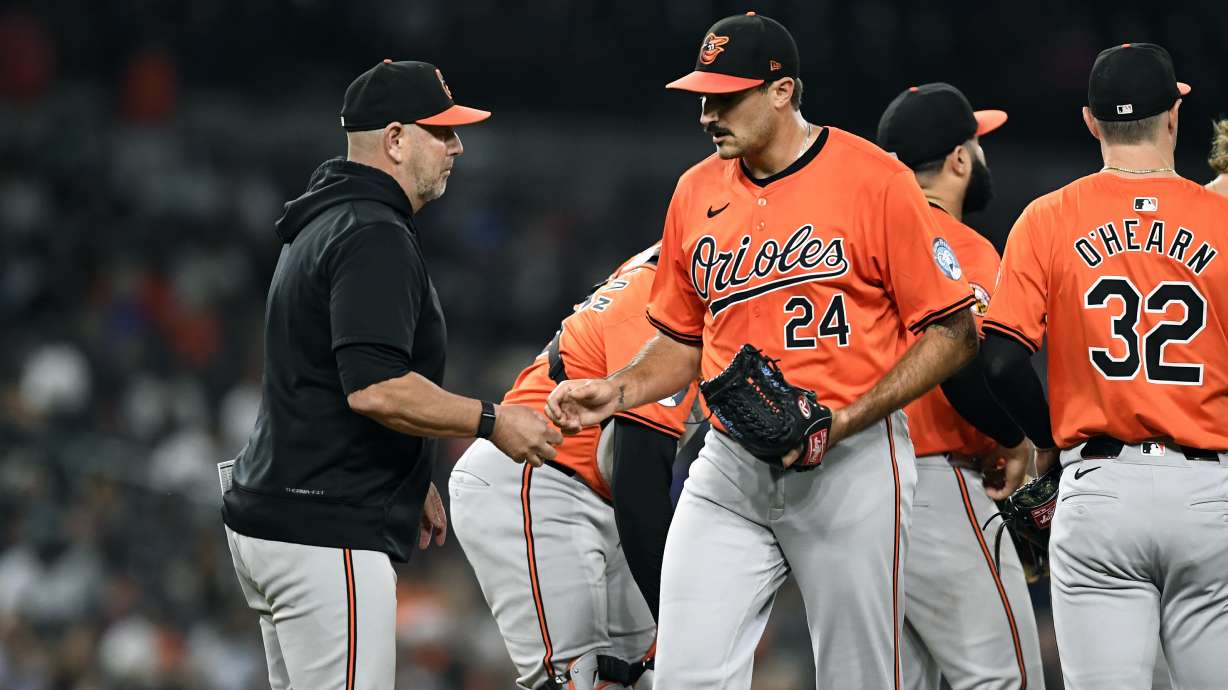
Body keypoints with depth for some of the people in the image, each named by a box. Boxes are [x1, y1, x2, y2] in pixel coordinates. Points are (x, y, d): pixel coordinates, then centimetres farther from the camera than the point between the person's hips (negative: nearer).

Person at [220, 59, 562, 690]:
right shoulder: (375, 236, -16)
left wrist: (411, 481, 30)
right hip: (326, 536, -11)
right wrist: (492, 421, -15)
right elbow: (375, 389, -25)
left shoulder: (322, 226, 18)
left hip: (270, 514, 11)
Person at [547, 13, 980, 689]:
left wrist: (846, 419, -17)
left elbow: (954, 333, -7)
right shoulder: (696, 191, 9)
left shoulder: (874, 179, -8)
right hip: (729, 468, 5)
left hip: (851, 463, -5)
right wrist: (617, 392, 2)